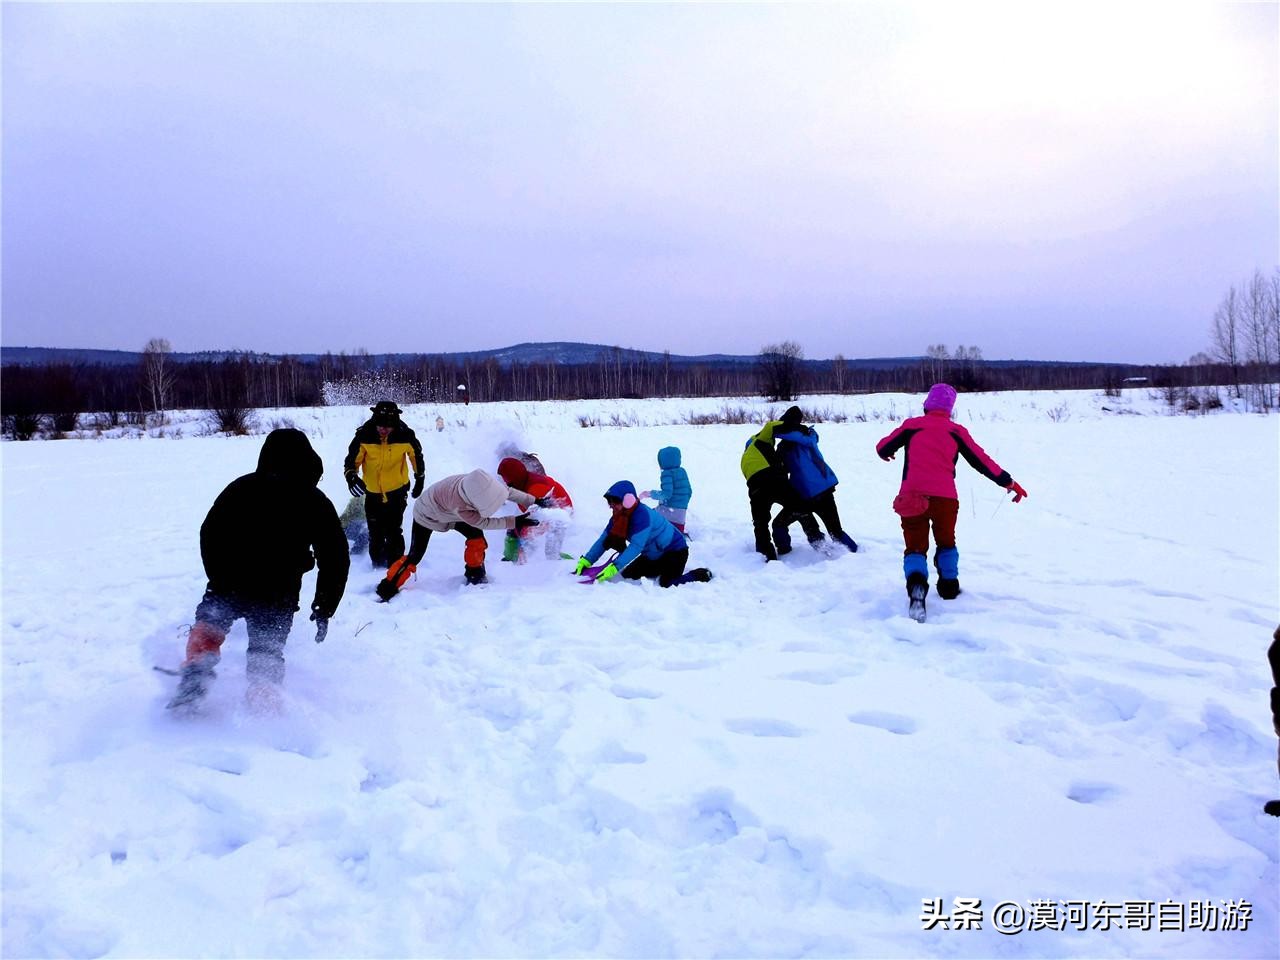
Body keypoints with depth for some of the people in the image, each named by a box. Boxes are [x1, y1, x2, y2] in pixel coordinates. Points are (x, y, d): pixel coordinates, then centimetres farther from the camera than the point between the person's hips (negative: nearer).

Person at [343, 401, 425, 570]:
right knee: (375, 535, 10)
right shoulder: (364, 436, -16)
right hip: (373, 492, 2)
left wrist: (420, 478, 14)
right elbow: (352, 459, -8)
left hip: (397, 491, -2)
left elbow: (416, 455, 4)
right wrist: (351, 475, -30)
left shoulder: (405, 436, -15)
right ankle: (378, 566, 30)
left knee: (393, 532, -9)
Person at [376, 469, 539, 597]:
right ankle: (388, 588, 4)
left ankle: (474, 574, 14)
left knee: (477, 537, -8)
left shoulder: (481, 484, -32)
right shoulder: (459, 506, -47)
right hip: (427, 515, -6)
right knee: (415, 556, -10)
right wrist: (515, 522, -36)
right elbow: (483, 523, -35)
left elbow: (506, 489, -16)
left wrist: (533, 501, -17)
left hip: (449, 514, 6)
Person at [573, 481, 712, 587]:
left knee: (667, 584, -27)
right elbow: (603, 540, -7)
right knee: (628, 575, 2)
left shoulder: (641, 515, -33)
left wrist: (614, 568, -47)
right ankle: (662, 570, 22)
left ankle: (702, 575, -2)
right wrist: (586, 561, -20)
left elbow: (636, 546, -40)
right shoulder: (619, 517, -6)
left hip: (675, 550, -9)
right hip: (653, 555, 9)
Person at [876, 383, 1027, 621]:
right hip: (945, 497, 1)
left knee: (915, 546, 7)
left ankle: (917, 586, -19)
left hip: (912, 496, -1)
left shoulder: (912, 425, 8)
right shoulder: (956, 431, 9)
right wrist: (1008, 483, 18)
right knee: (946, 541, 26)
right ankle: (949, 586, 31)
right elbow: (981, 461, 10)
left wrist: (886, 453, 38)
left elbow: (883, 448, 13)